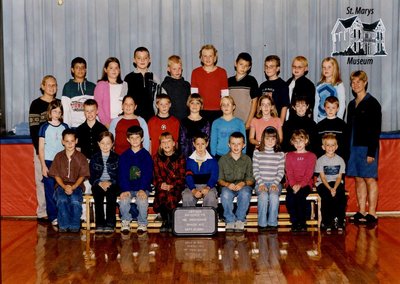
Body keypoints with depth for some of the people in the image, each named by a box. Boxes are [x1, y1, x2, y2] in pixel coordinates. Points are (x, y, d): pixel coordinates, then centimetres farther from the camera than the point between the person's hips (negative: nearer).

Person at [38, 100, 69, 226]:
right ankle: (53, 217, 5)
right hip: (49, 162, -2)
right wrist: (43, 166, -6)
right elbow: (41, 148, 1)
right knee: (50, 190, -2)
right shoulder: (45, 127, 1)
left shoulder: (64, 127, 8)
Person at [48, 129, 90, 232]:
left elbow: (82, 176, 1)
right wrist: (64, 187, -14)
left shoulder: (81, 157, 3)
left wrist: (73, 187, -16)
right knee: (62, 200, -32)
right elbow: (56, 175, 4)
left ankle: (74, 227, -15)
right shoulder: (58, 156, 7)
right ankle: (64, 226, -18)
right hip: (61, 185, 1)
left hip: (76, 186, -1)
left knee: (75, 201, -32)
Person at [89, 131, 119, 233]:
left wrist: (109, 183, -14)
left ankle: (110, 224, -31)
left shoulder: (116, 158, 9)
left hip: (112, 184, -1)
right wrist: (100, 183, -12)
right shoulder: (94, 158, 13)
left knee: (111, 196, -32)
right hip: (98, 184, 1)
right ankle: (99, 224, -30)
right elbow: (91, 177, 7)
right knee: (98, 196, -30)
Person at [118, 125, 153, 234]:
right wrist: (125, 190, -16)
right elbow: (122, 175, 0)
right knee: (123, 200, -28)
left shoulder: (146, 155, 5)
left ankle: (142, 223, -6)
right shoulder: (124, 156, 8)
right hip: (127, 187, 1)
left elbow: (147, 174, -3)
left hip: (143, 188, -1)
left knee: (142, 200, -31)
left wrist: (142, 189, -18)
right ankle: (125, 221, -2)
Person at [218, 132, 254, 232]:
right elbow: (219, 179, 3)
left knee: (245, 193, -35)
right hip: (228, 186, 0)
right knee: (225, 194, -35)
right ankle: (230, 220, -17)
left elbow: (251, 180, 3)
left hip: (243, 186, 0)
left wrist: (243, 183, -19)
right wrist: (227, 184, -18)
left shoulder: (247, 159, 7)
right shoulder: (223, 159, 6)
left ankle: (240, 219, -16)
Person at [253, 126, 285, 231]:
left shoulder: (280, 154, 10)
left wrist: (275, 184, -11)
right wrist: (261, 183, -10)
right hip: (260, 182, 0)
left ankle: (272, 223, -21)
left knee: (274, 195, -32)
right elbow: (255, 171, 3)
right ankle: (262, 224, -22)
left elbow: (281, 172, 4)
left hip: (275, 182, 0)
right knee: (263, 195, -32)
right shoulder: (257, 153, 8)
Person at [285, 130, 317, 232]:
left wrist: (300, 184, -17)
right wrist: (293, 185, -14)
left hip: (305, 184, -2)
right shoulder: (289, 155, 15)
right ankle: (294, 222, -16)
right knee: (289, 197, -30)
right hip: (292, 184, 2)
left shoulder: (311, 156, 9)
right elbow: (289, 172, 4)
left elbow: (309, 173, -2)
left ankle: (302, 222, -19)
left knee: (300, 195, -33)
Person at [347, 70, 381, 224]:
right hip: (353, 146, 7)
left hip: (367, 146, -7)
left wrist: (371, 152, -16)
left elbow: (376, 129, -10)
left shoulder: (372, 103, -6)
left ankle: (372, 214, 1)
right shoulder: (351, 104, 15)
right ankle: (361, 212, 14)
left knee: (369, 179, -3)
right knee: (358, 179, 8)